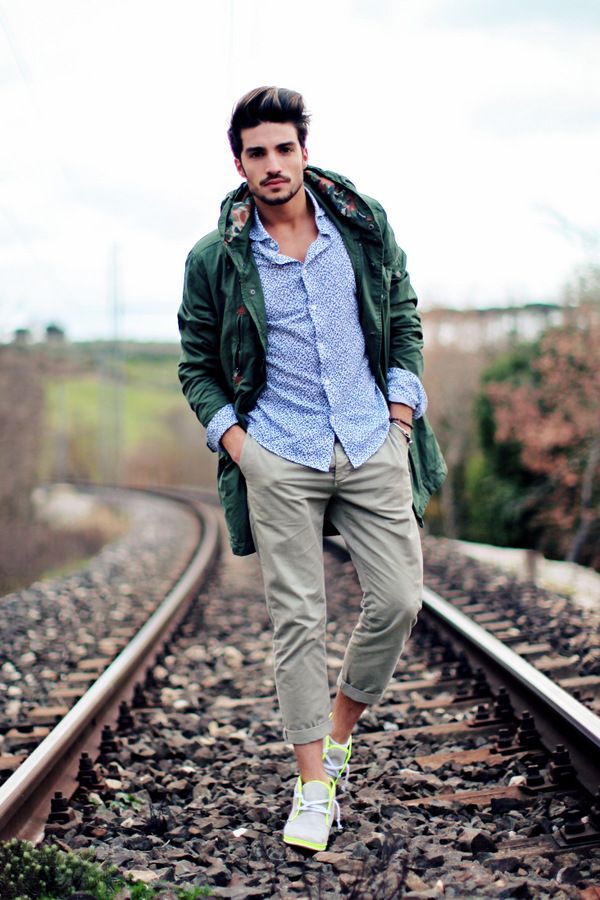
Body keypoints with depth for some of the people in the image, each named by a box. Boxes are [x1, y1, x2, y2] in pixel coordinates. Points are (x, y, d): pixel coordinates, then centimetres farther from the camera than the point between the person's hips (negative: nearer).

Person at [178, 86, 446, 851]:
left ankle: (340, 727, 25)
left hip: (373, 444, 2)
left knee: (398, 599, -1)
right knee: (297, 618, -2)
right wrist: (229, 435, -3)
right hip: (279, 458, -2)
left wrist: (402, 402, 5)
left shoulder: (364, 223, 4)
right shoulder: (216, 259, -1)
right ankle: (313, 786, 8)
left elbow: (404, 314, 15)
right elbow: (197, 363, 10)